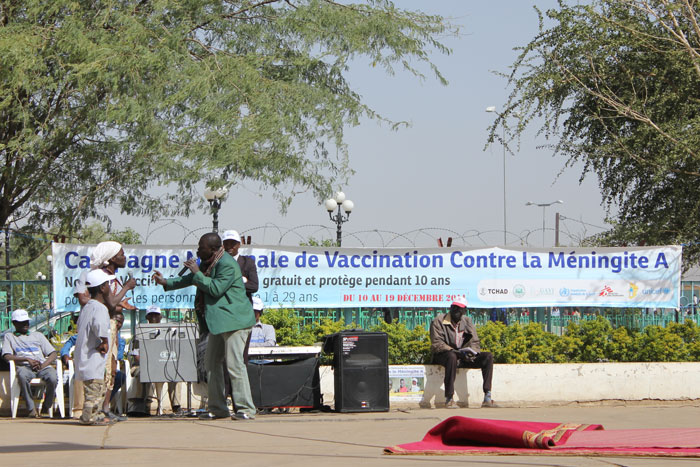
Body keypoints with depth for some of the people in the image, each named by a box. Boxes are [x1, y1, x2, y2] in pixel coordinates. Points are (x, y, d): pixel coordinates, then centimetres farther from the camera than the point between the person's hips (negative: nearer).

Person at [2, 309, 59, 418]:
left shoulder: (38, 335, 29)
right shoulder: (9, 337, 23)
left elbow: (53, 354, 18)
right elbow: (7, 356, 5)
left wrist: (42, 365, -4)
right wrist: (27, 359, -10)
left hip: (42, 366, 2)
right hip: (25, 367, -2)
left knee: (53, 378, -33)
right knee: (22, 376, -41)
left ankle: (46, 407, -9)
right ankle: (31, 408, -29)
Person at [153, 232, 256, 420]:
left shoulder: (227, 264, -17)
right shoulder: (208, 263, 14)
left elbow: (216, 288, -23)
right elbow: (189, 280, 25)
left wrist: (197, 273, -16)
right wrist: (166, 282, 16)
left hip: (234, 320, -11)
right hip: (219, 322, 11)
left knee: (234, 363, -13)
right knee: (211, 362, 12)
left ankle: (246, 409, -11)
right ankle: (217, 408, 17)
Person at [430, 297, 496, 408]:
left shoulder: (467, 322, 12)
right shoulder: (439, 321, -4)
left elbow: (475, 343, 10)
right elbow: (436, 344, -14)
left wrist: (471, 352, -15)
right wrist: (456, 352, -27)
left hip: (463, 357, 5)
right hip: (443, 356, -5)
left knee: (488, 357, -14)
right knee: (452, 357, -41)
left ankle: (487, 398, -22)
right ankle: (448, 398, -39)